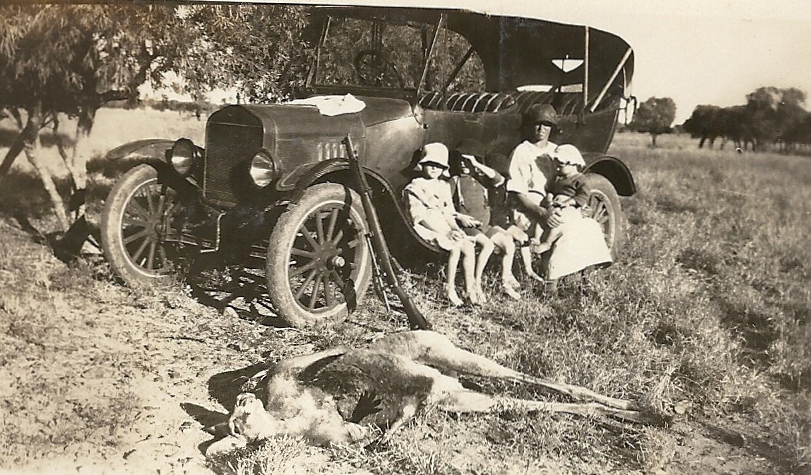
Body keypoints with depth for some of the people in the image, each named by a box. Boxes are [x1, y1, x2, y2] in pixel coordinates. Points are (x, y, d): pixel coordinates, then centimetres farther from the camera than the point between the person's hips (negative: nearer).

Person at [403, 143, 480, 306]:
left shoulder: (443, 186, 19)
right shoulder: (415, 187, -1)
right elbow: (419, 216, -10)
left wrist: (455, 228, -3)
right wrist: (445, 232, -19)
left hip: (445, 227, 6)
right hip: (426, 230, -6)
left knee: (469, 246, -16)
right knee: (455, 247, -28)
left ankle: (470, 287, -12)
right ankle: (450, 289, -22)